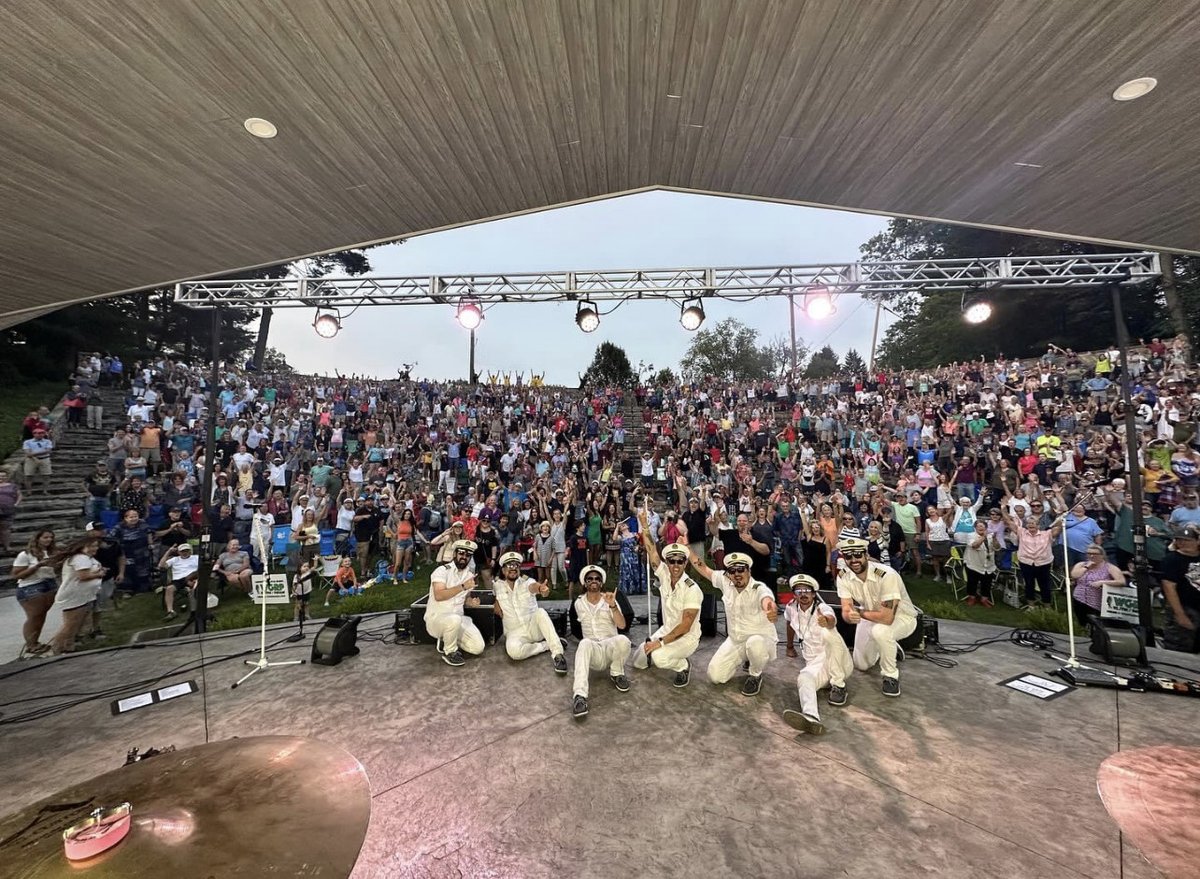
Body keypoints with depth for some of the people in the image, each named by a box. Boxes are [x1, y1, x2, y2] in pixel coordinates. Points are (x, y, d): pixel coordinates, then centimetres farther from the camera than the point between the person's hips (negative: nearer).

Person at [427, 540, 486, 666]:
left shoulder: (470, 575, 7)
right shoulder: (442, 570, -13)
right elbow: (439, 596, -26)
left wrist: (471, 602, -6)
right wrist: (463, 586, -31)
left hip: (458, 618, 6)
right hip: (436, 618, -6)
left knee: (478, 647, -9)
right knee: (454, 620, -40)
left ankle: (447, 640, 15)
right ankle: (450, 653, -11)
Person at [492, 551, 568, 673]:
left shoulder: (527, 581, -6)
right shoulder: (497, 586, 2)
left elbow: (534, 586, -31)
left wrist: (540, 588, -57)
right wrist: (495, 605, -10)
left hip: (534, 628, -1)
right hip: (515, 632, 1)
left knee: (540, 612, -35)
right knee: (513, 650, -35)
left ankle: (558, 654, -31)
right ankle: (547, 644, -11)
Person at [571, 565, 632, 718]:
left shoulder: (609, 600, 2)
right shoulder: (579, 603, 9)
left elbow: (622, 625, -10)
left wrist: (612, 605, -23)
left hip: (610, 646, 0)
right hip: (593, 650, 0)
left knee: (622, 640, -35)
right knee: (584, 643, -36)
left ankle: (616, 674, -4)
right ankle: (579, 695, -43)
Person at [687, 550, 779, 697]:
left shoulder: (759, 588, -27)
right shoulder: (725, 581, -11)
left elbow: (766, 599, -52)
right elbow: (705, 570, 1)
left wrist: (771, 610, -77)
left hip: (762, 639, -5)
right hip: (735, 640, 5)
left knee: (754, 643, -40)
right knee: (714, 676, -4)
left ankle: (756, 675, -5)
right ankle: (746, 659, 23)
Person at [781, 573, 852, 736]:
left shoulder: (822, 608, -14)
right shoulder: (791, 609, 2)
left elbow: (832, 620, -39)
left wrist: (827, 622, -63)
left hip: (839, 663, -4)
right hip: (815, 665, 4)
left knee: (827, 633, -34)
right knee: (803, 678, -31)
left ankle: (839, 685, -19)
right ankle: (810, 718, -59)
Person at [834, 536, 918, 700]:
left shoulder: (886, 575, -36)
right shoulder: (843, 576, -20)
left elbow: (887, 617, -39)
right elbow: (846, 612, -22)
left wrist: (858, 612, -27)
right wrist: (850, 616, -45)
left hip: (901, 617, -5)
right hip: (872, 617, 6)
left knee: (880, 631, -40)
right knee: (861, 665, 13)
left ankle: (891, 675, -12)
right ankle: (890, 647, 43)